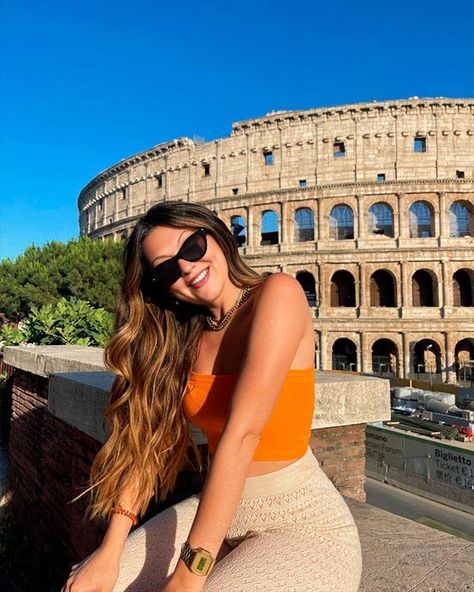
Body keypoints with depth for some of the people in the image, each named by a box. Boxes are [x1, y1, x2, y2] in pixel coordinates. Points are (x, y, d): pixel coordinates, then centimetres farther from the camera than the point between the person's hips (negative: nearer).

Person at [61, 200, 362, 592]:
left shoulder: (278, 294, -18)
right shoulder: (183, 338, 3)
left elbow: (242, 431, -25)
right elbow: (149, 436, -1)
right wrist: (109, 553, -9)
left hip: (305, 525, -5)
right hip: (220, 513, 6)